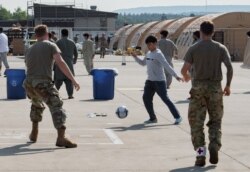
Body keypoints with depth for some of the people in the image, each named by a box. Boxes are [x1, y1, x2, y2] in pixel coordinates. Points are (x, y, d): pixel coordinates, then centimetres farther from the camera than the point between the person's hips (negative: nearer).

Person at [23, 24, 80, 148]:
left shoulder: (30, 50, 24)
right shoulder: (50, 46, 6)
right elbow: (60, 63, -8)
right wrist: (73, 80, -12)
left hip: (28, 83, 7)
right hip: (43, 83, -7)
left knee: (37, 105, 33)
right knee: (57, 107, -13)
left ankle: (34, 133, 37)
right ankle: (61, 138, -30)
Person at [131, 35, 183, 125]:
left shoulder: (158, 54, -14)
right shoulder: (148, 53, 12)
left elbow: (167, 66, -21)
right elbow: (143, 63, 27)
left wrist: (175, 75, -27)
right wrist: (135, 57, 12)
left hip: (159, 81, -8)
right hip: (150, 80, 8)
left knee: (165, 99, -8)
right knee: (146, 98, 3)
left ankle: (177, 117, -2)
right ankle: (153, 118, 13)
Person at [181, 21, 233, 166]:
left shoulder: (194, 49, -1)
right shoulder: (220, 48, 1)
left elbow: (184, 69, -6)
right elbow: (230, 67, -8)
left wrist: (186, 77, 17)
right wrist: (228, 86, 3)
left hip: (198, 88, -1)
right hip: (215, 88, 1)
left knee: (196, 123, 5)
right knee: (215, 121, 13)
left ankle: (201, 154, -2)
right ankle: (214, 146, -9)